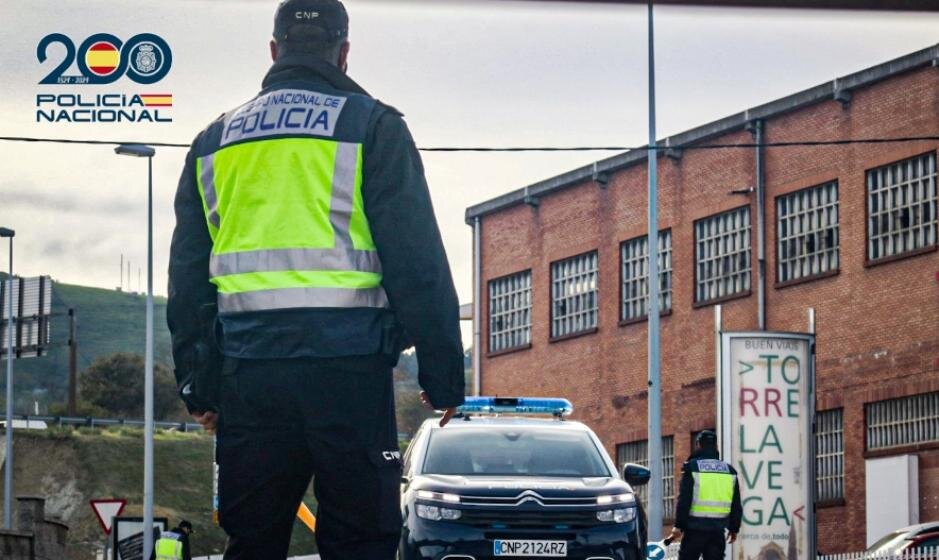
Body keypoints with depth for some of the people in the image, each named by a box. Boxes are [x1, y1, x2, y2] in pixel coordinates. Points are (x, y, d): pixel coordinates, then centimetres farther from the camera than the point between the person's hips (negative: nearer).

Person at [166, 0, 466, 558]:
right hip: (346, 362, -4)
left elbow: (188, 274, 18)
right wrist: (443, 372, -1)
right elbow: (418, 261, -3)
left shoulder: (215, 141, 16)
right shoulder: (371, 126, 2)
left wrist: (197, 382, 21)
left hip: (249, 370, 4)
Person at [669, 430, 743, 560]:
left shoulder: (691, 467, -4)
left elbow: (684, 500, -9)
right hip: (717, 529, 4)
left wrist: (679, 526, -6)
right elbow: (736, 505, 14)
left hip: (695, 528, -4)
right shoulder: (729, 470, 11)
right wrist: (734, 528, 21)